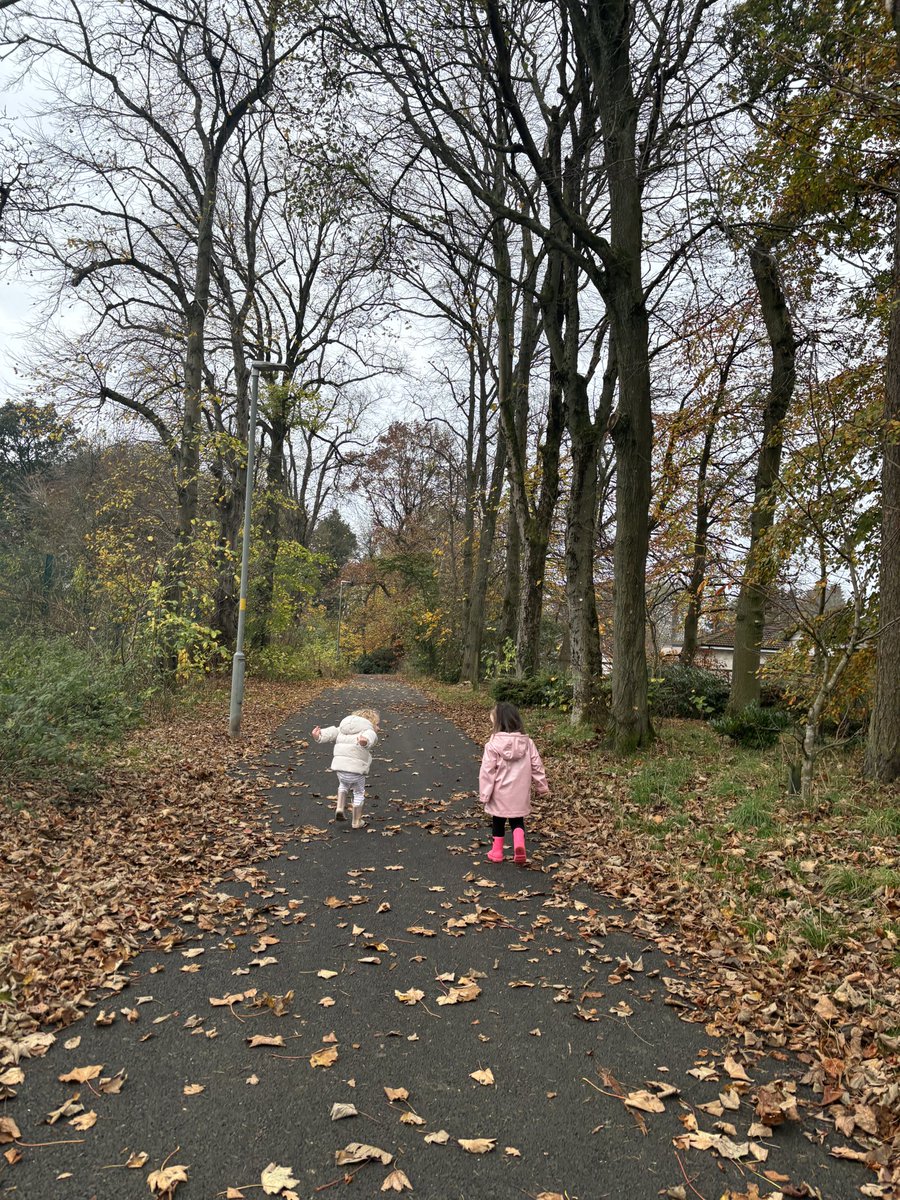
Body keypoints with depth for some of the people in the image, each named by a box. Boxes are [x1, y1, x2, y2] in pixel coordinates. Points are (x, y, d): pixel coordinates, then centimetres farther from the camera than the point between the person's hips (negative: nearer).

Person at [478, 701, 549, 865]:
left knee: (498, 822, 17)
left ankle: (497, 851, 26)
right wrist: (542, 786, 14)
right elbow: (536, 766, 2)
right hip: (520, 793, 3)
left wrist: (484, 794, -7)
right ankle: (519, 844, -8)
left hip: (500, 794, -3)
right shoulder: (527, 742, -4)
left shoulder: (493, 745, -16)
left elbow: (487, 771, -14)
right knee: (517, 821, 16)